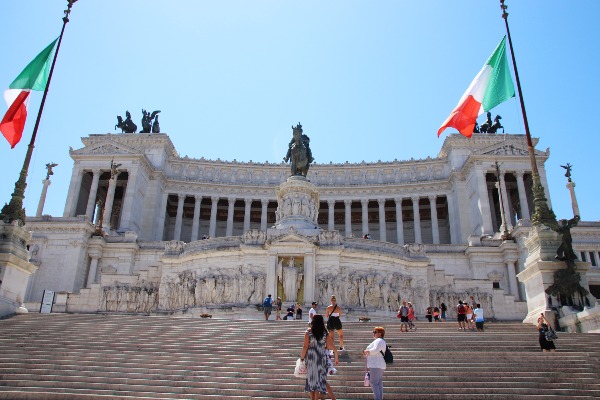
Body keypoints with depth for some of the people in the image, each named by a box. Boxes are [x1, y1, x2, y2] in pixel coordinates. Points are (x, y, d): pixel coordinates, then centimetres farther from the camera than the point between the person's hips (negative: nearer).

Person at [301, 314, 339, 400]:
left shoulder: (308, 332, -7)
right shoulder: (325, 333, -4)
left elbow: (305, 347, -10)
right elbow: (330, 346, -8)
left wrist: (302, 357, 0)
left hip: (310, 358, 0)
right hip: (321, 358, 0)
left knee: (311, 377, 13)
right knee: (319, 378, 10)